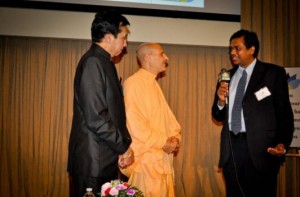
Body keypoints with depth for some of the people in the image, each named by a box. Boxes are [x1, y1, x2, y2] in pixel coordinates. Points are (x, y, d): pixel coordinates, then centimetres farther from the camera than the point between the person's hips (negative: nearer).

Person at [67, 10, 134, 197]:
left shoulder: (104, 62, 14)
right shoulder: (93, 62, -15)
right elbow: (95, 118, -22)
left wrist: (122, 147, 6)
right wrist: (124, 146, -11)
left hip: (106, 160, 9)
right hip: (93, 162, -9)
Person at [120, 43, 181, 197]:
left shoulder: (153, 84, 17)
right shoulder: (133, 83, -12)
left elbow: (167, 118, 17)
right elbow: (134, 124, -20)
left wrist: (175, 137, -2)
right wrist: (163, 142, -14)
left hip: (163, 160, 9)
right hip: (146, 161, -9)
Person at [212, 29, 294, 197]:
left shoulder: (274, 73, -1)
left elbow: (284, 112, -3)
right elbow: (219, 116, 15)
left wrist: (283, 143, -17)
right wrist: (221, 101, -7)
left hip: (261, 148, -4)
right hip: (231, 147, 4)